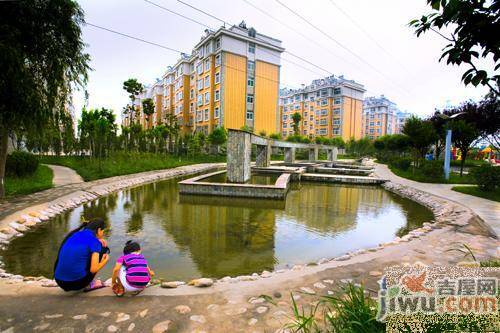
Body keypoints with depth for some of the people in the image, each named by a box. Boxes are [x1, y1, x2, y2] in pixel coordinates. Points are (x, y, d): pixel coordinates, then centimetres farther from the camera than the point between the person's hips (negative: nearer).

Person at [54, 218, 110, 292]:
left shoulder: (75, 234, 11)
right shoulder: (94, 242, -9)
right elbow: (93, 269, -15)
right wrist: (105, 260, 5)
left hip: (60, 282, 7)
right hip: (77, 282, -7)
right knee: (103, 249, 8)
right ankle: (88, 285, 9)